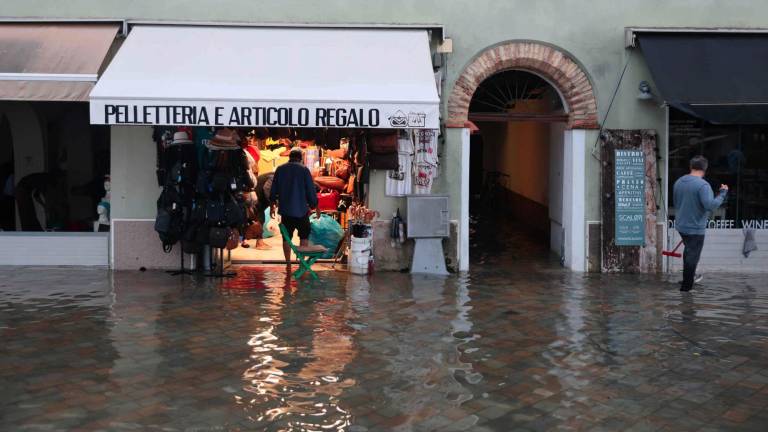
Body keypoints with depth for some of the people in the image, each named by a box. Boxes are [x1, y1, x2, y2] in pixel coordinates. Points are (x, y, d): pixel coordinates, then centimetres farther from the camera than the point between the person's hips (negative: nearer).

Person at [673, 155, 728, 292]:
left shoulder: (679, 182, 3)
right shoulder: (703, 185, -22)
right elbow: (710, 205, -31)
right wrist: (723, 193, -18)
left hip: (681, 225, 7)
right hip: (695, 228, -7)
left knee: (688, 251, 26)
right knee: (692, 255, 5)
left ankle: (690, 276, 40)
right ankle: (686, 285, 12)